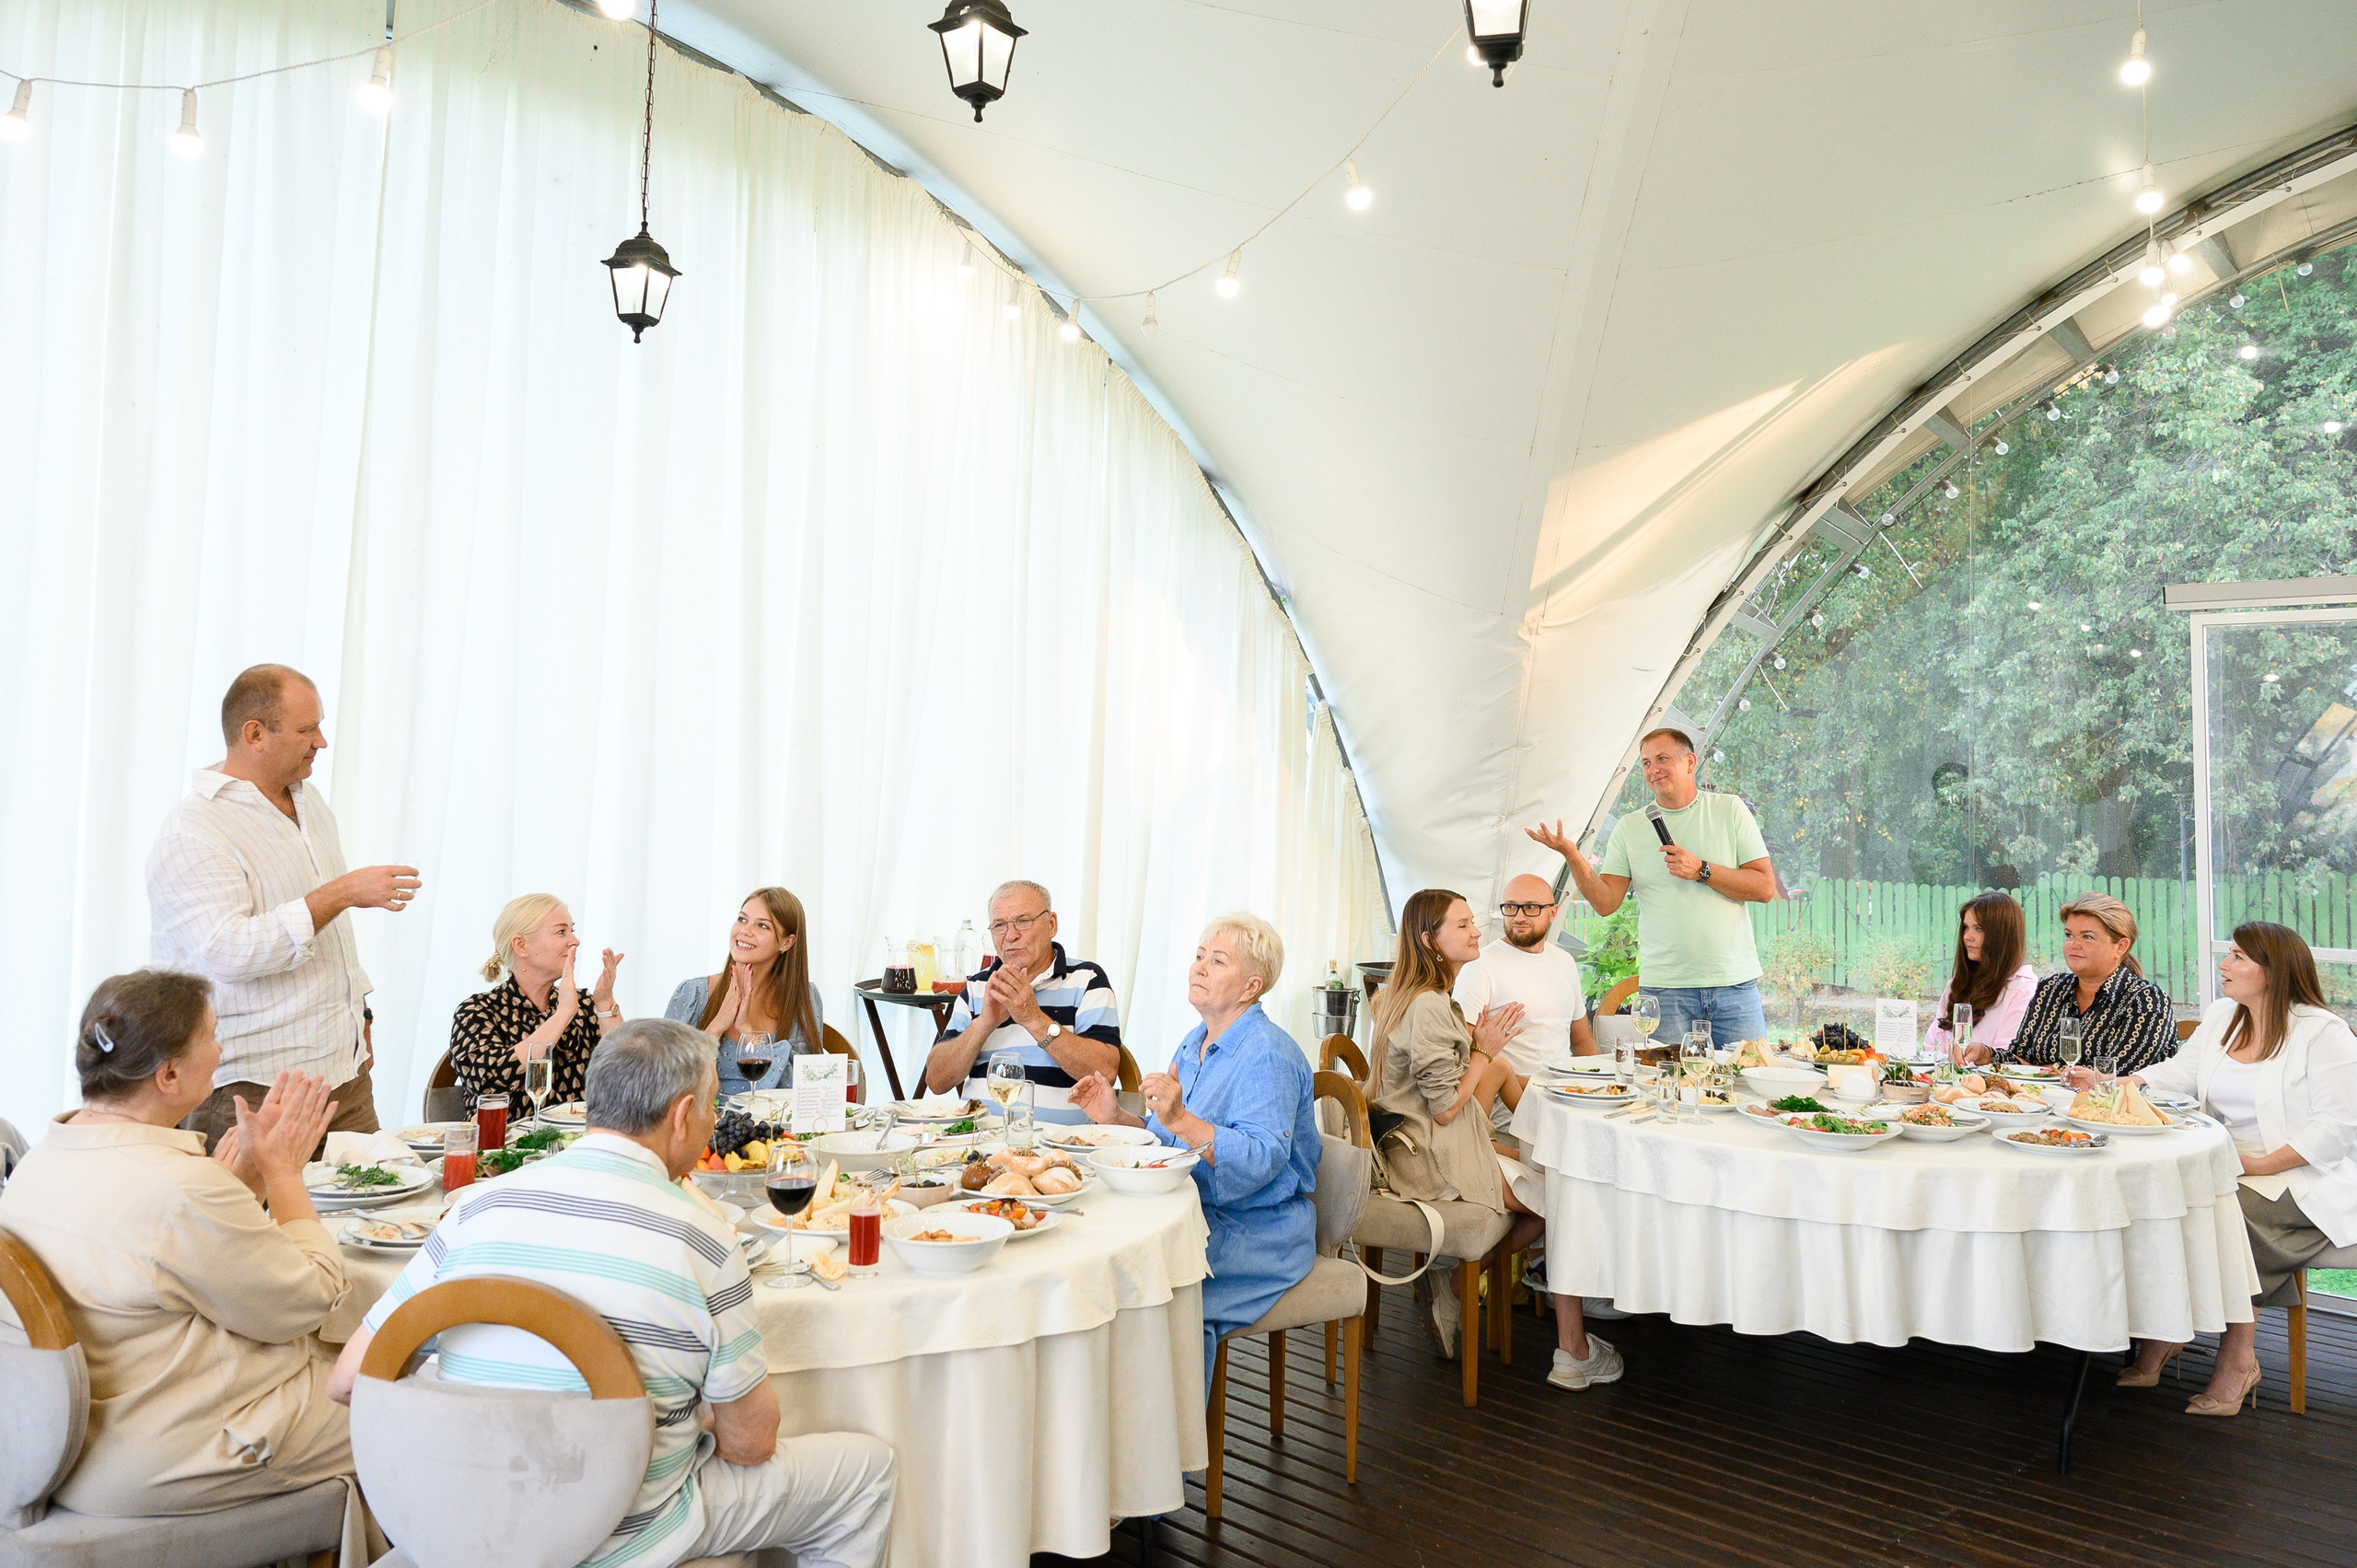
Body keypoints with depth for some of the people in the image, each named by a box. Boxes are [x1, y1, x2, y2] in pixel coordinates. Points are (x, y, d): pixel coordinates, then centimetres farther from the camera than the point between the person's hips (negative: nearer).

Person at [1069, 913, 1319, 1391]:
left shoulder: (1268, 1056, -14)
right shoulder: (1193, 1045, 13)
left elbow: (1260, 1162, -25)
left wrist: (1180, 1119, -35)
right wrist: (1116, 1118, 3)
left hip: (1258, 1231, -8)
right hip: (1194, 1217, 8)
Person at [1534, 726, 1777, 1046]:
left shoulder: (1729, 810, 5)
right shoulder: (1629, 827, 7)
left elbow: (1765, 888, 0)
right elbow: (1606, 902, 0)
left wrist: (1702, 871, -12)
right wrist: (1573, 857, -15)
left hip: (1735, 982, 0)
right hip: (1665, 985, 0)